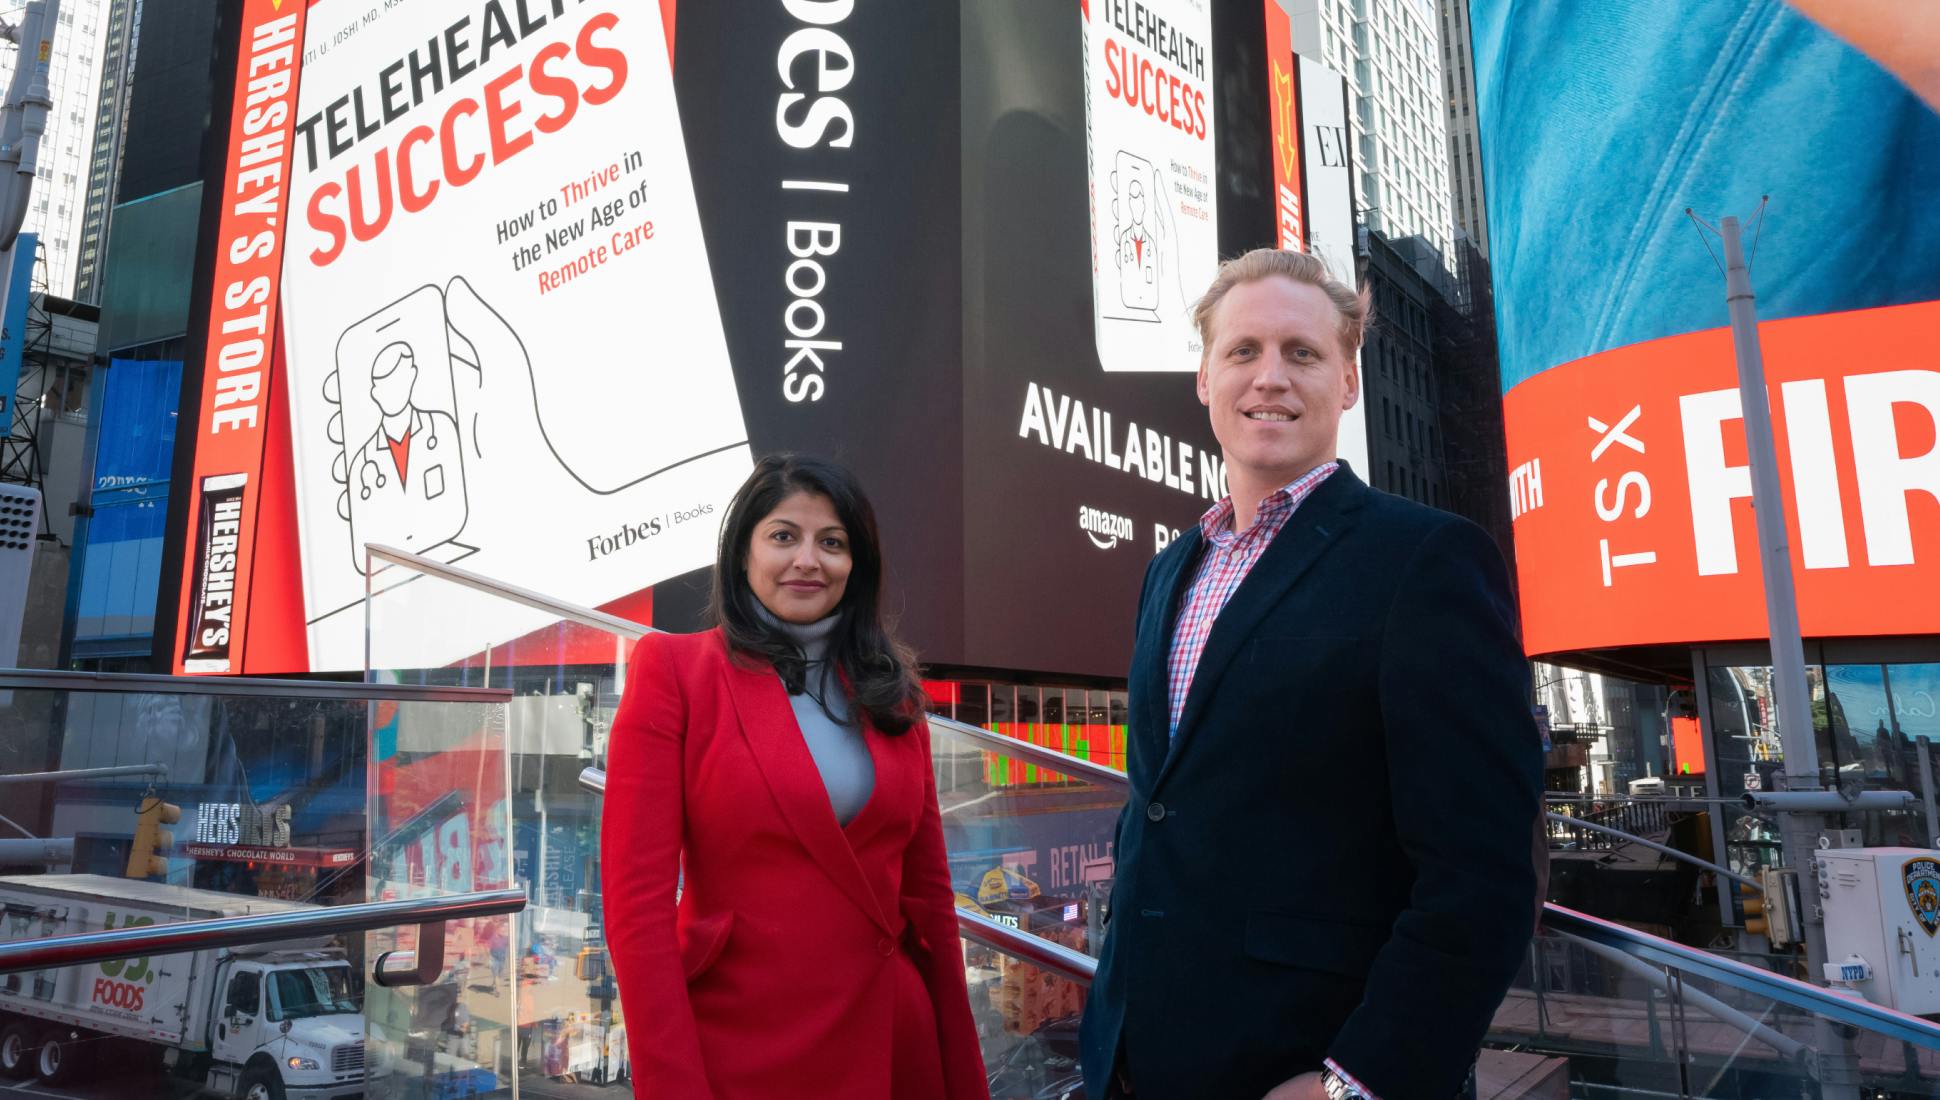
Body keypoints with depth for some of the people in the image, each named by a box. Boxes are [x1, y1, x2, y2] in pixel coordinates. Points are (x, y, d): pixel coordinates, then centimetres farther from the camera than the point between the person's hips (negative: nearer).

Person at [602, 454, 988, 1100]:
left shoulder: (890, 690, 6)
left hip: (890, 1041, 4)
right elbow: (638, 896, -12)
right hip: (738, 1048, -4)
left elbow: (928, 886, 7)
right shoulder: (673, 668, -8)